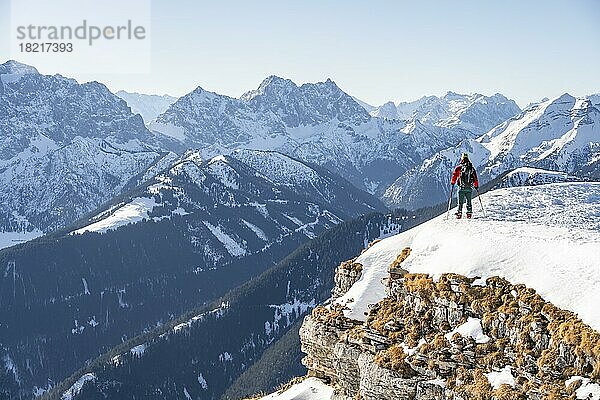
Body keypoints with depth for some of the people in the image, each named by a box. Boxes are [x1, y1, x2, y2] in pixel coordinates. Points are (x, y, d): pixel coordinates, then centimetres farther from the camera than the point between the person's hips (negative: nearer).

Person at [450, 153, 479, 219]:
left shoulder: (458, 167, -2)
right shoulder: (472, 168, 8)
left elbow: (455, 175, -3)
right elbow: (475, 178, 11)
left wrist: (452, 182, 10)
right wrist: (476, 186, 19)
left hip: (462, 187, -3)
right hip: (469, 188, 3)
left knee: (460, 201, 1)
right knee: (469, 201, 11)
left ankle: (459, 213, -6)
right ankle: (469, 213, 6)